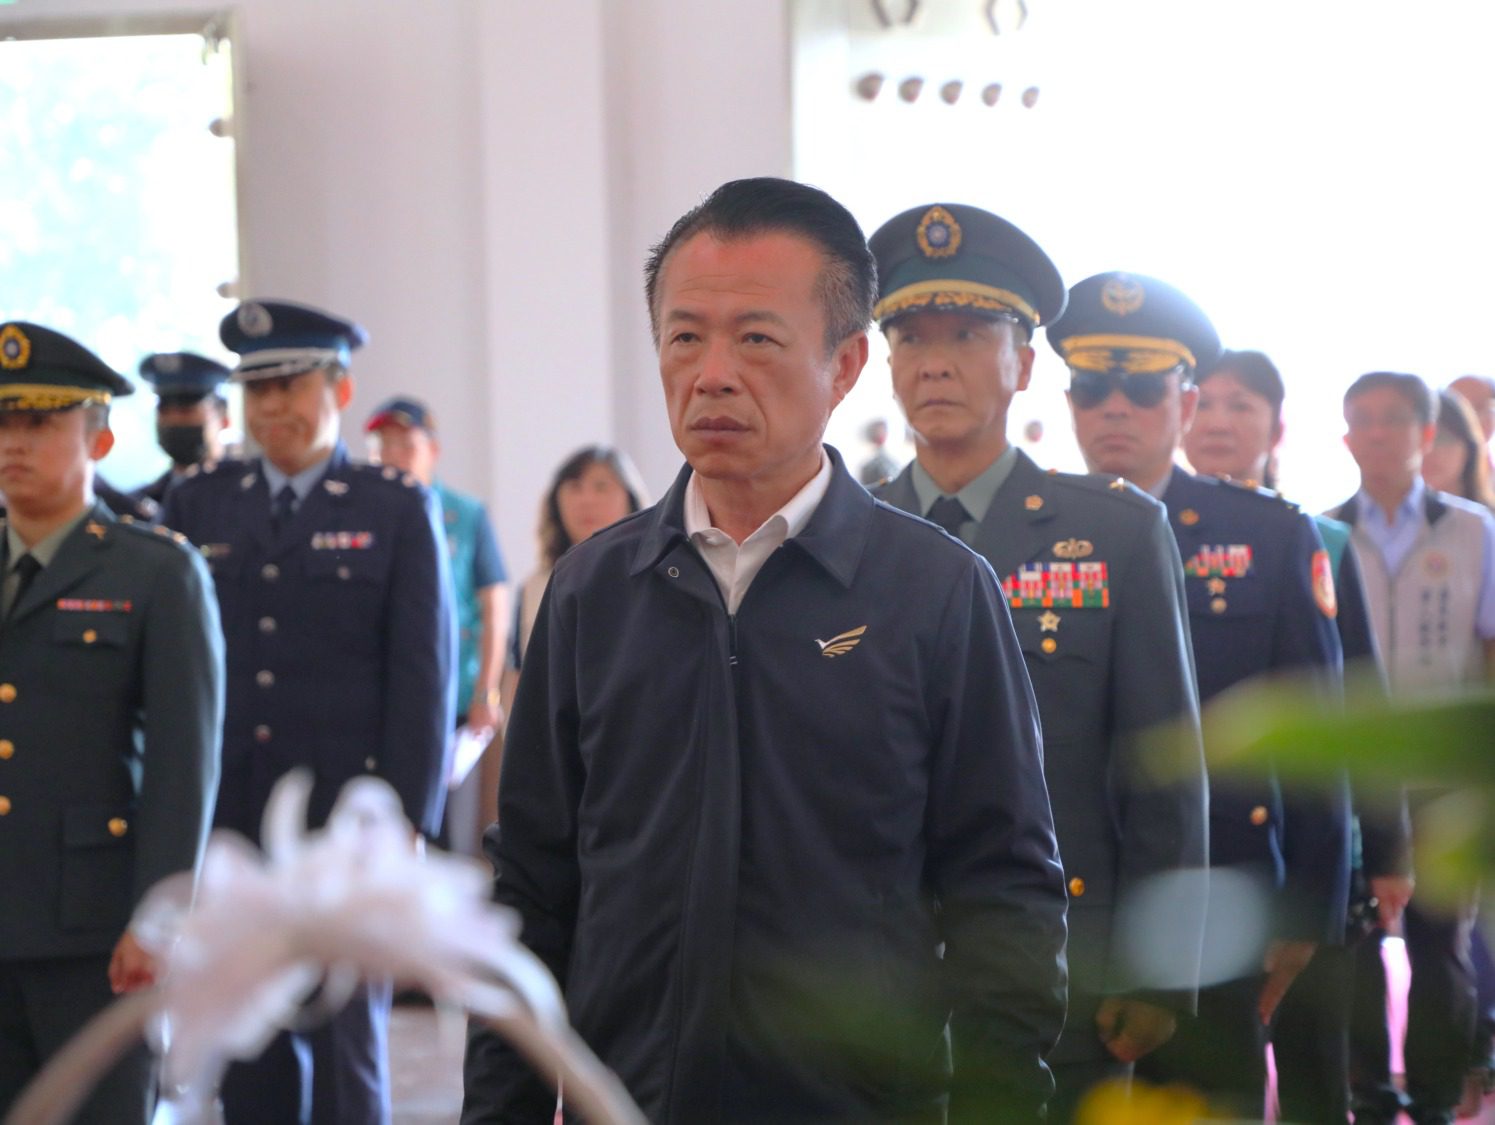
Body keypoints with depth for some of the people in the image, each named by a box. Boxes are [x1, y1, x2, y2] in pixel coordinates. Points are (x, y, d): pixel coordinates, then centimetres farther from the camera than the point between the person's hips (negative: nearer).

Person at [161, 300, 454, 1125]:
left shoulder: (395, 508, 3)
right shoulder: (197, 504, 10)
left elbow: (423, 674, -2)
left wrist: (405, 818, -9)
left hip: (344, 815, -3)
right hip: (226, 822, 3)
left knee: (346, 1040, 0)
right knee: (248, 1053, 7)